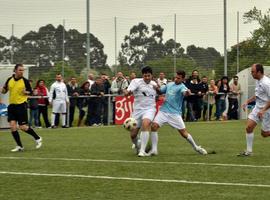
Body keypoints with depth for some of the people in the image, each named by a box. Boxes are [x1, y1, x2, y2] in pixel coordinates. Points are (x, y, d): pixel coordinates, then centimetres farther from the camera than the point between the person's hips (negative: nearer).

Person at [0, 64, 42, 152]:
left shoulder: (25, 81, -6)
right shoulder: (9, 80, 3)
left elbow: (30, 92, 3)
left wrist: (26, 92, -18)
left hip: (21, 105, -4)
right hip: (12, 105, 4)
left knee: (23, 127, -6)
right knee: (12, 126, -4)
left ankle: (38, 138, 17)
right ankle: (19, 146, 6)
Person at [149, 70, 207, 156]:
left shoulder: (182, 87, -8)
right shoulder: (169, 84, 11)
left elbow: (184, 92, -31)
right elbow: (160, 91, 21)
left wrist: (187, 92, -55)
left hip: (175, 113, -4)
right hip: (163, 110, 4)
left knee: (183, 132, -2)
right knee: (154, 125, -16)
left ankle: (196, 147, 22)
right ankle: (154, 149, -7)